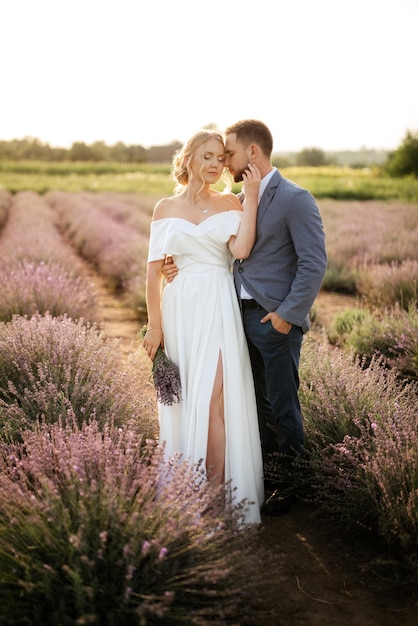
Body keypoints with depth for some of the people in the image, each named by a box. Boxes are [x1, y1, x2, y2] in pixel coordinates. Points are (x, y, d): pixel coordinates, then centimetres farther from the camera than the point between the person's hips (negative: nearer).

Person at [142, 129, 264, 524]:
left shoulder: (230, 204, 6)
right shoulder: (165, 208, 8)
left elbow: (240, 250, -12)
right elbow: (154, 269, 5)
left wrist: (251, 197, -9)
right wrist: (154, 324, 0)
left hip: (218, 311, -2)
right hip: (179, 310, 2)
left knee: (212, 401, -9)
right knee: (181, 399, 9)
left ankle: (217, 490, 0)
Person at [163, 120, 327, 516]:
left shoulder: (295, 200, -12)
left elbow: (314, 264, -15)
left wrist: (288, 315, -16)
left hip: (276, 320, -7)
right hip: (242, 315, 7)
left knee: (282, 405, 6)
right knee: (257, 402, 16)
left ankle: (284, 486, 22)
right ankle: (263, 474, 30)